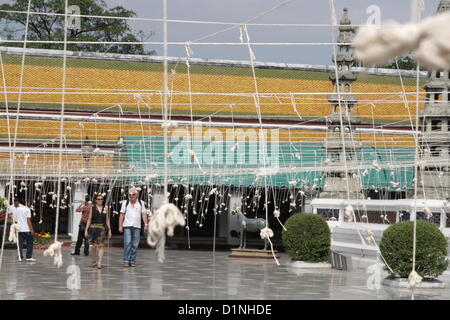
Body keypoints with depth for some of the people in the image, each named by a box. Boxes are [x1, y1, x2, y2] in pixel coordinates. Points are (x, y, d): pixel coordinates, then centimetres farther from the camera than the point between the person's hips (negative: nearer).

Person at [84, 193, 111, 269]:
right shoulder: (92, 207, 4)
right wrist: (86, 229, 0)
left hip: (102, 228, 0)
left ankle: (99, 263, -14)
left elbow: (107, 220, 10)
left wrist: (109, 230, 6)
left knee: (101, 246, -11)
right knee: (94, 245, 9)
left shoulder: (105, 208, 7)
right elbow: (89, 219, 5)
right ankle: (94, 261, 24)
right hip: (93, 228, 0)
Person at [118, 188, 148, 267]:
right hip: (127, 226, -2)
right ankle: (126, 261, -8)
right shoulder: (125, 203, 7)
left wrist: (146, 224, -3)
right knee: (127, 243, -11)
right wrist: (120, 226, 0)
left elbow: (144, 214, 7)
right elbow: (122, 215, 6)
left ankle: (132, 261, 9)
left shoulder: (141, 203, 10)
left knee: (135, 245, 2)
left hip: (137, 227, 2)